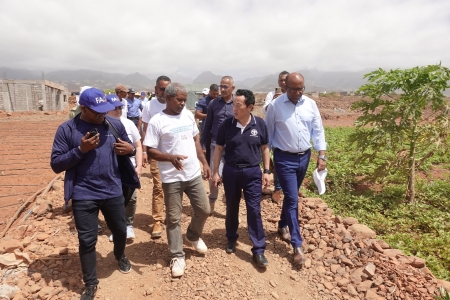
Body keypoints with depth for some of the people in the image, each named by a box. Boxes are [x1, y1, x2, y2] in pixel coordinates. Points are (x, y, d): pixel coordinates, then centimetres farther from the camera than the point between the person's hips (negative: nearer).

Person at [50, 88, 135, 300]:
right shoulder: (67, 129, -8)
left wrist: (131, 150, -14)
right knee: (87, 240, 8)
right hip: (83, 196, -2)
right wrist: (80, 150, -23)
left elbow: (127, 148, 11)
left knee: (120, 230, 19)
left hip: (113, 192, 3)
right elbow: (56, 164, -8)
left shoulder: (115, 124, 0)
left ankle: (120, 256, 53)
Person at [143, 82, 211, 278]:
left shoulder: (188, 115, 5)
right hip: (172, 178, -5)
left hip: (194, 174, 5)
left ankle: (193, 236, 42)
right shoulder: (157, 121, -11)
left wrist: (205, 163, 10)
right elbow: (150, 151, -12)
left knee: (204, 210, 13)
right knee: (173, 218, 7)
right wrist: (171, 157, -29)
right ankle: (177, 256, 24)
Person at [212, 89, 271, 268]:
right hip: (231, 171, 1)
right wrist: (215, 172, -1)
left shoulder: (259, 124, -6)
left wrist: (266, 171, 1)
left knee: (254, 210, 1)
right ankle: (231, 239, 37)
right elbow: (218, 148, 1)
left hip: (253, 172, -1)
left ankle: (258, 250, 11)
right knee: (231, 208, 15)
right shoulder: (227, 124, -7)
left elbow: (264, 148, 4)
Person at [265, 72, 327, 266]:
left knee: (291, 196, 18)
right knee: (292, 199, -6)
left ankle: (283, 226, 41)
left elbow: (318, 131, 5)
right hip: (284, 158, -4)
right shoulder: (275, 106, -9)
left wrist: (321, 155, -1)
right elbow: (268, 133, -3)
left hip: (304, 157, 5)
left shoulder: (310, 105, 2)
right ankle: (297, 246, 2)